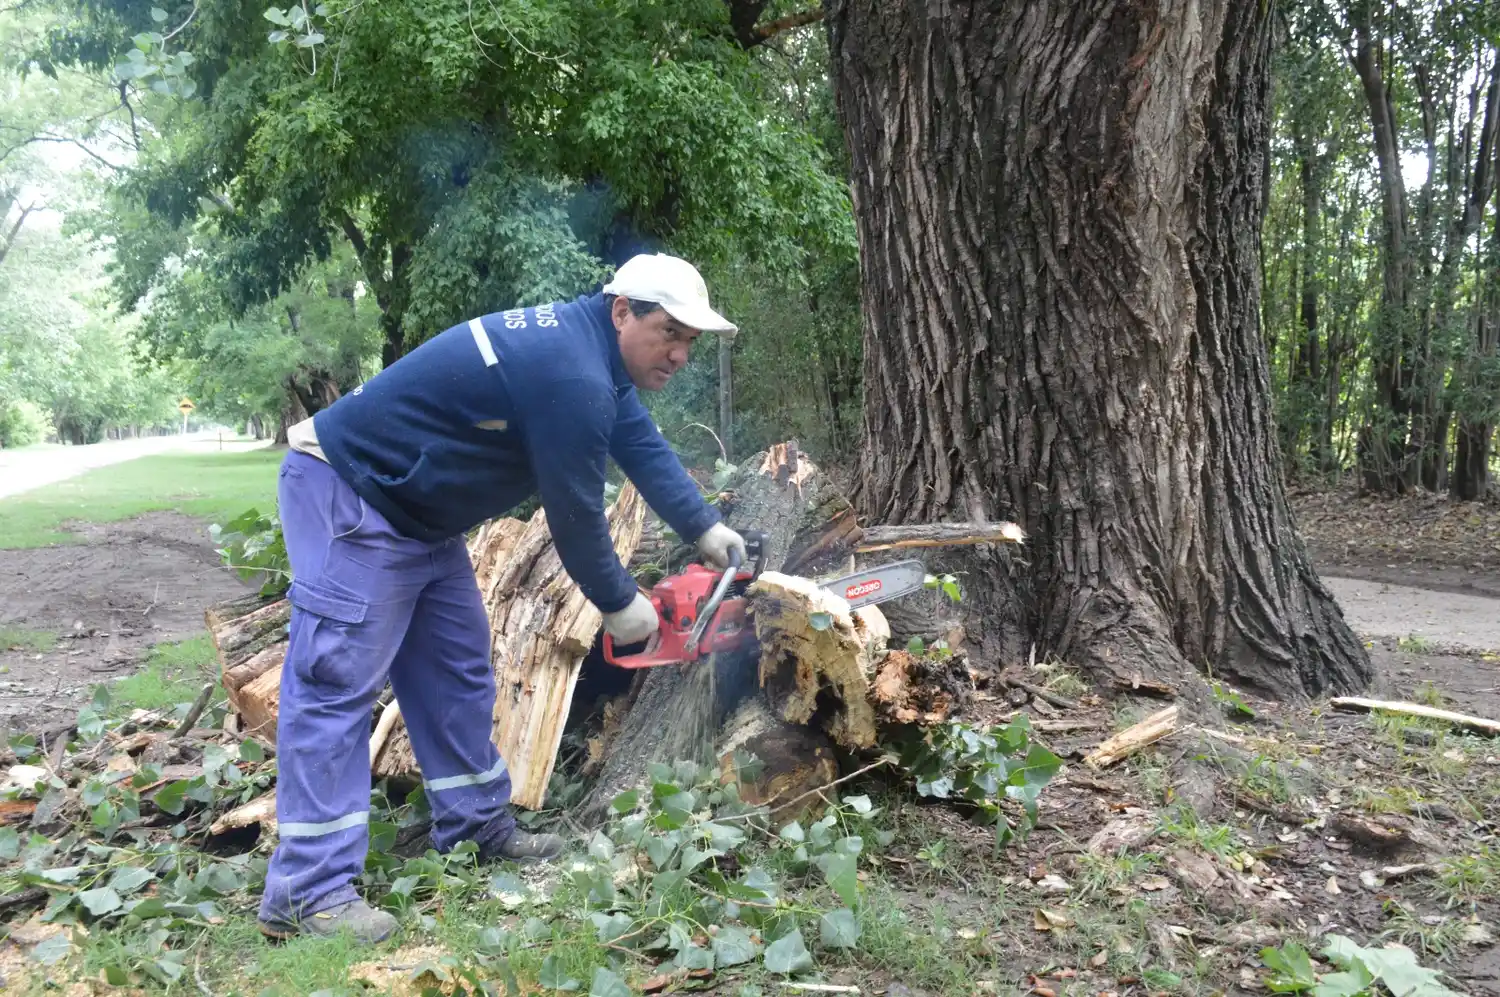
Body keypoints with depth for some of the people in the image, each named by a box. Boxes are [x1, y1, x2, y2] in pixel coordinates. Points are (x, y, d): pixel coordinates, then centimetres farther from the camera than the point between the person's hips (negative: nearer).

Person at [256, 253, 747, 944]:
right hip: (347, 499, -11)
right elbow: (575, 514, -19)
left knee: (456, 668, 12)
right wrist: (618, 605, -5)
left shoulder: (590, 347, 5)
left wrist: (706, 530, 12)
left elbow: (643, 446, 14)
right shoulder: (573, 377, -27)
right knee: (339, 684, -12)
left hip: (418, 514, 11)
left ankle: (476, 827, 23)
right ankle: (306, 893, -10)